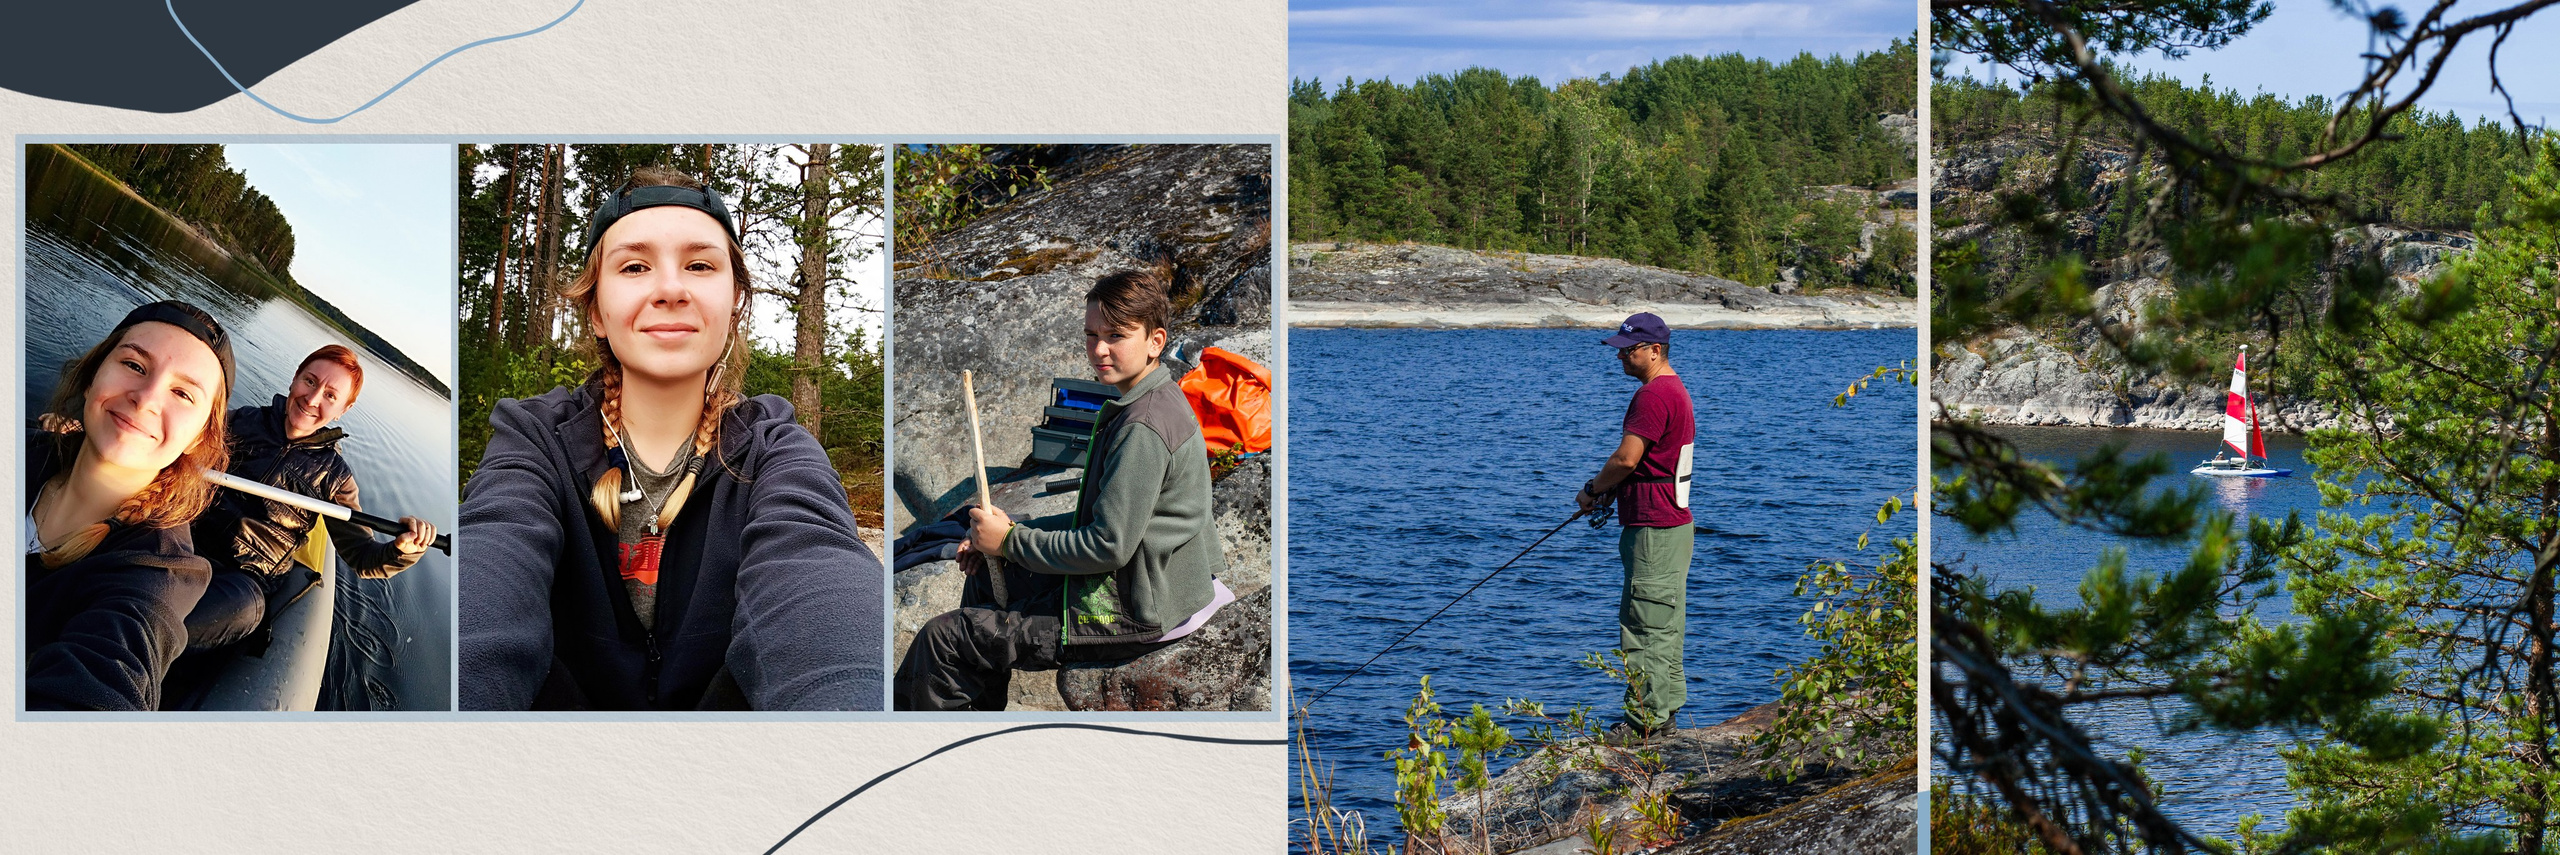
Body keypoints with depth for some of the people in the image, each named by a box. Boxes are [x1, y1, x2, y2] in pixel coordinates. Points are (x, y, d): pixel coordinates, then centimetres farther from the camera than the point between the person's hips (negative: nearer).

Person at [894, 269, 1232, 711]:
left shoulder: (1143, 429, -25)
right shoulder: (1158, 401, 8)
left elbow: (1109, 546, -25)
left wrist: (1011, 541, -12)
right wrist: (1009, 530, 7)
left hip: (1131, 616, -11)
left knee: (941, 640, -8)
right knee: (986, 577, 29)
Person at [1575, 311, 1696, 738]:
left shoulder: (1654, 395, -18)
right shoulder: (1676, 390, 17)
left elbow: (1626, 458, -22)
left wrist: (1592, 489, -5)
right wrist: (1609, 491, 12)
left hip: (1653, 530, -11)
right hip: (1674, 524, 11)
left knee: (1645, 627, -7)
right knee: (1664, 627, 15)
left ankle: (1644, 723, -5)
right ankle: (1665, 714, 21)